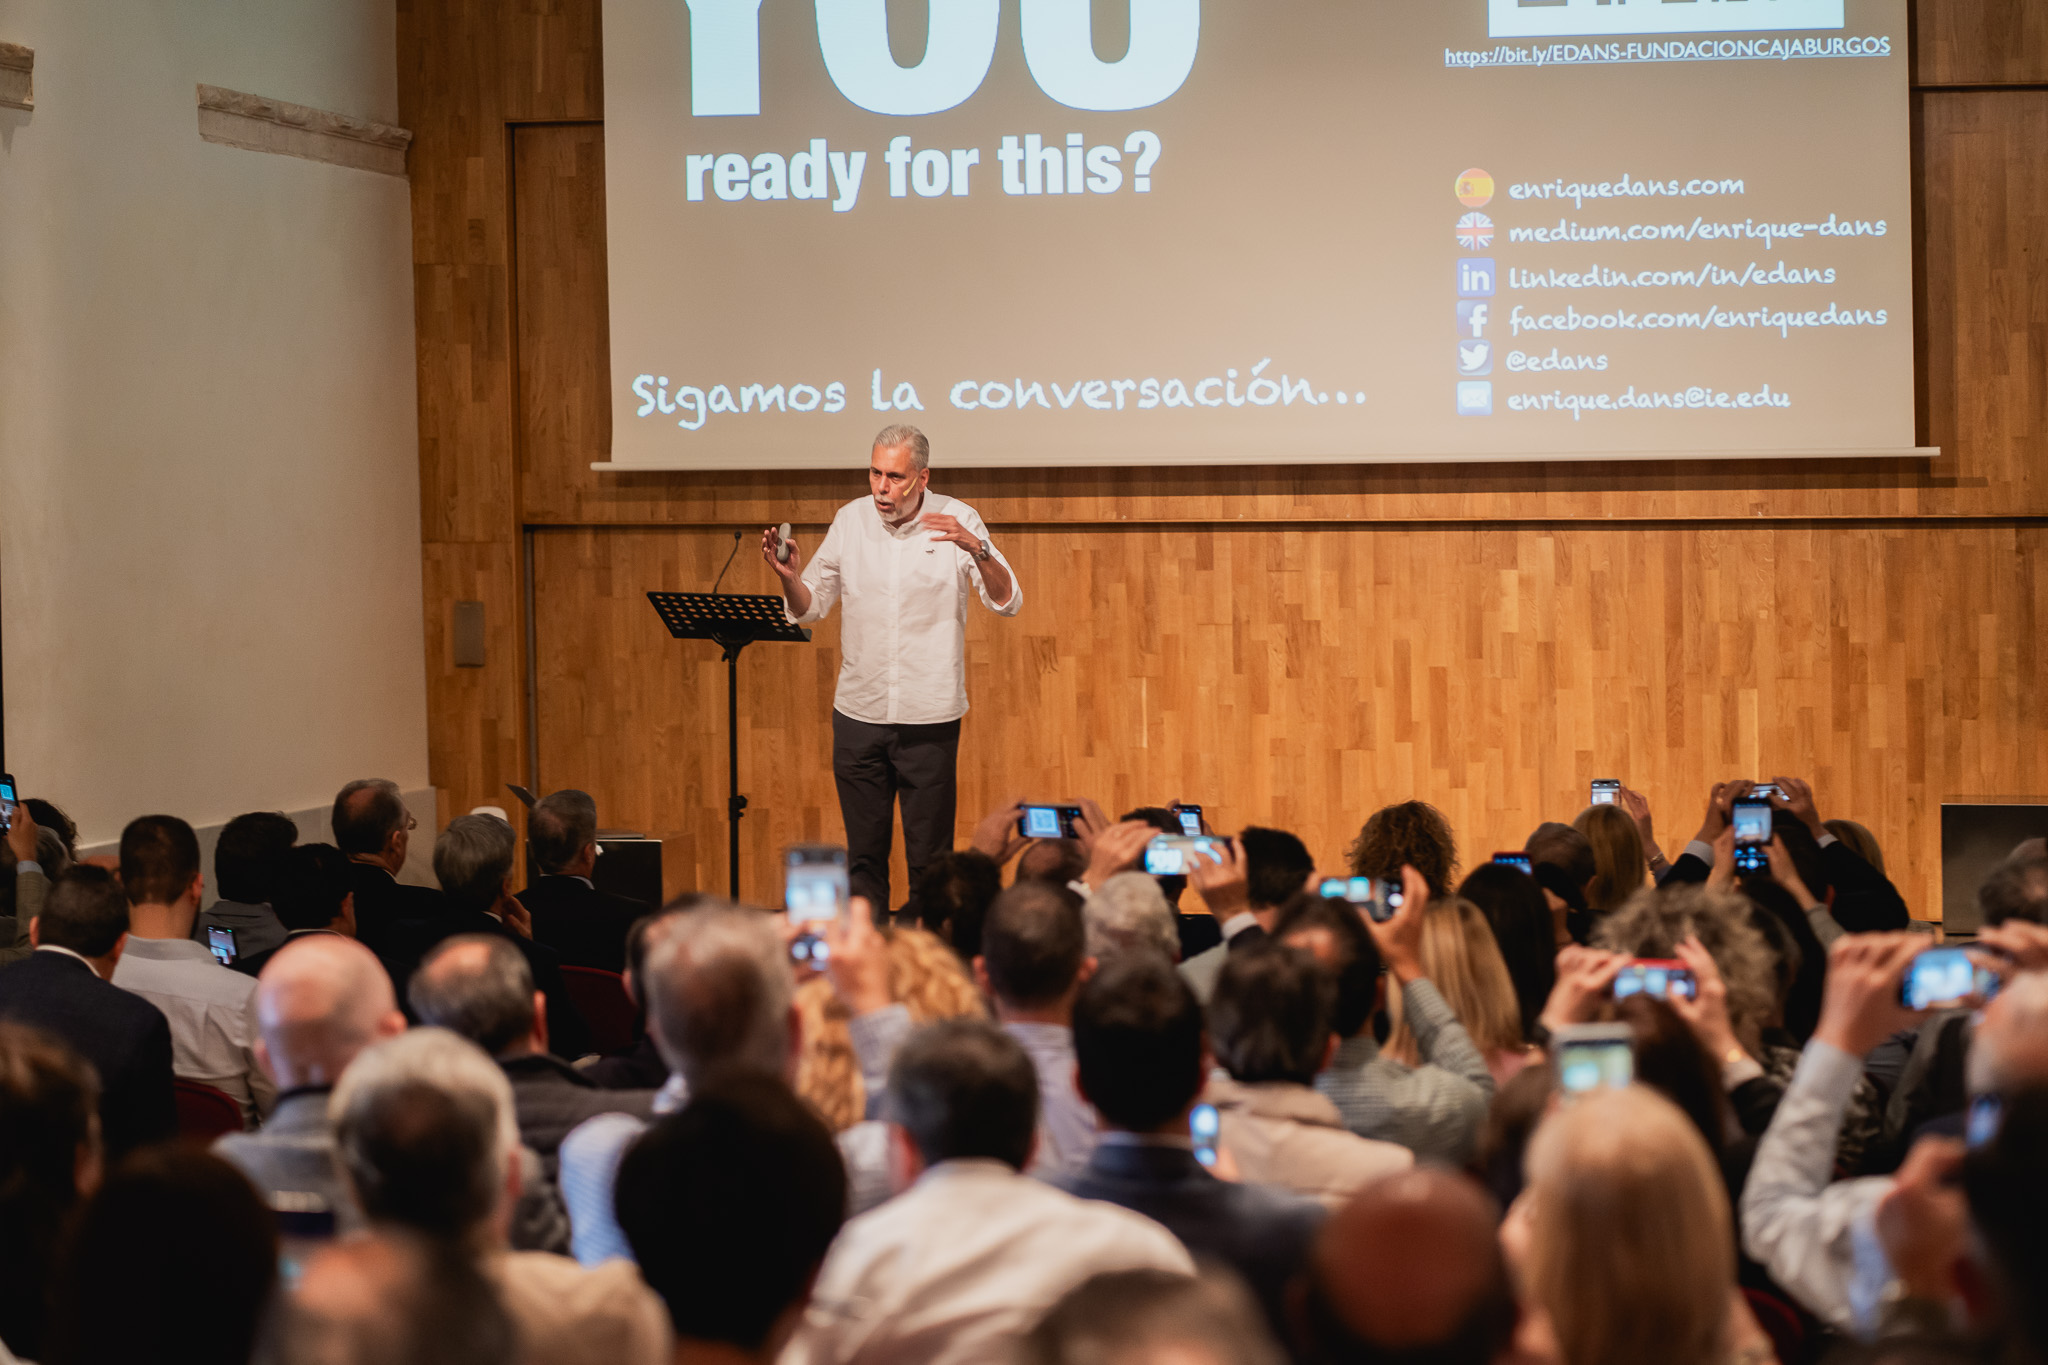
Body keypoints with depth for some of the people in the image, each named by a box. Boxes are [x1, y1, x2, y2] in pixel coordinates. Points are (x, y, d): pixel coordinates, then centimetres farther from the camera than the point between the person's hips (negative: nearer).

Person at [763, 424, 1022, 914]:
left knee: (929, 859, 2)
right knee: (863, 854, 9)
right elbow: (808, 608, 9)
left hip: (929, 720, -3)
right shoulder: (850, 521, 3)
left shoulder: (957, 520, -5)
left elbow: (1008, 602, -11)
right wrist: (789, 576, -12)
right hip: (858, 715, 3)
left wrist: (976, 549, -28)